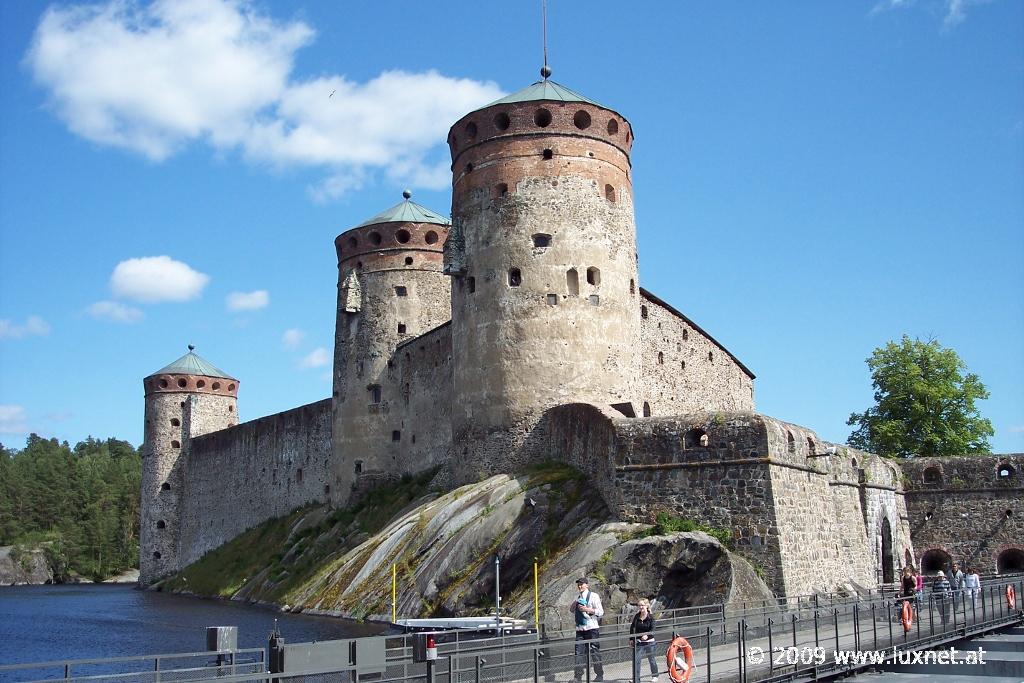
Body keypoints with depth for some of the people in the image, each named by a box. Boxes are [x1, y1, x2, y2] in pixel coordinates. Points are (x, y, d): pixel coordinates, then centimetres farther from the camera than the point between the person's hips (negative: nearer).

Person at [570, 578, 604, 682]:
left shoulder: (593, 596, -4)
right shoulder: (578, 598, 16)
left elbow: (600, 612, -8)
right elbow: (572, 610, 27)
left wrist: (587, 609, -18)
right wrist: (573, 605, 5)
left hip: (592, 628, -6)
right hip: (580, 629, 6)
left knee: (594, 652, 1)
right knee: (579, 653, 0)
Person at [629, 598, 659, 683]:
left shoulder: (651, 617, -10)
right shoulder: (636, 617, 0)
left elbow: (652, 629, -18)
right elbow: (632, 628, 11)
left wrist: (646, 635, -35)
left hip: (649, 641, -2)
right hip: (639, 642, 2)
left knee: (651, 659, 12)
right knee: (636, 660, -6)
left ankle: (655, 676, 31)